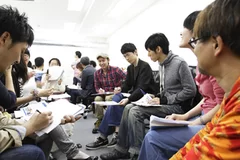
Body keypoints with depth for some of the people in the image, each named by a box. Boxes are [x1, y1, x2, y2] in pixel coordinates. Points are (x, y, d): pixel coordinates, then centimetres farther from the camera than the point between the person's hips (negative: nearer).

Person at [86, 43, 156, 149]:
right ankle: (117, 133, -19)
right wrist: (120, 89, -11)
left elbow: (142, 88, -23)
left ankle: (104, 137, -15)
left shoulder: (145, 66, -13)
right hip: (135, 95, 7)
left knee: (117, 101, -24)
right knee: (116, 98, -21)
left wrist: (128, 99, -35)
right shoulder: (130, 68, 11)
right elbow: (128, 85, 11)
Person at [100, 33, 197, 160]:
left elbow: (191, 91, -17)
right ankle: (121, 149, 1)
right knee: (129, 108, -6)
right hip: (166, 103, 8)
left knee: (136, 111, -23)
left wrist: (164, 100, -17)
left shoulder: (179, 63, -15)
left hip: (177, 106, -8)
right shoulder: (161, 64, 11)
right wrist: (157, 97, 0)